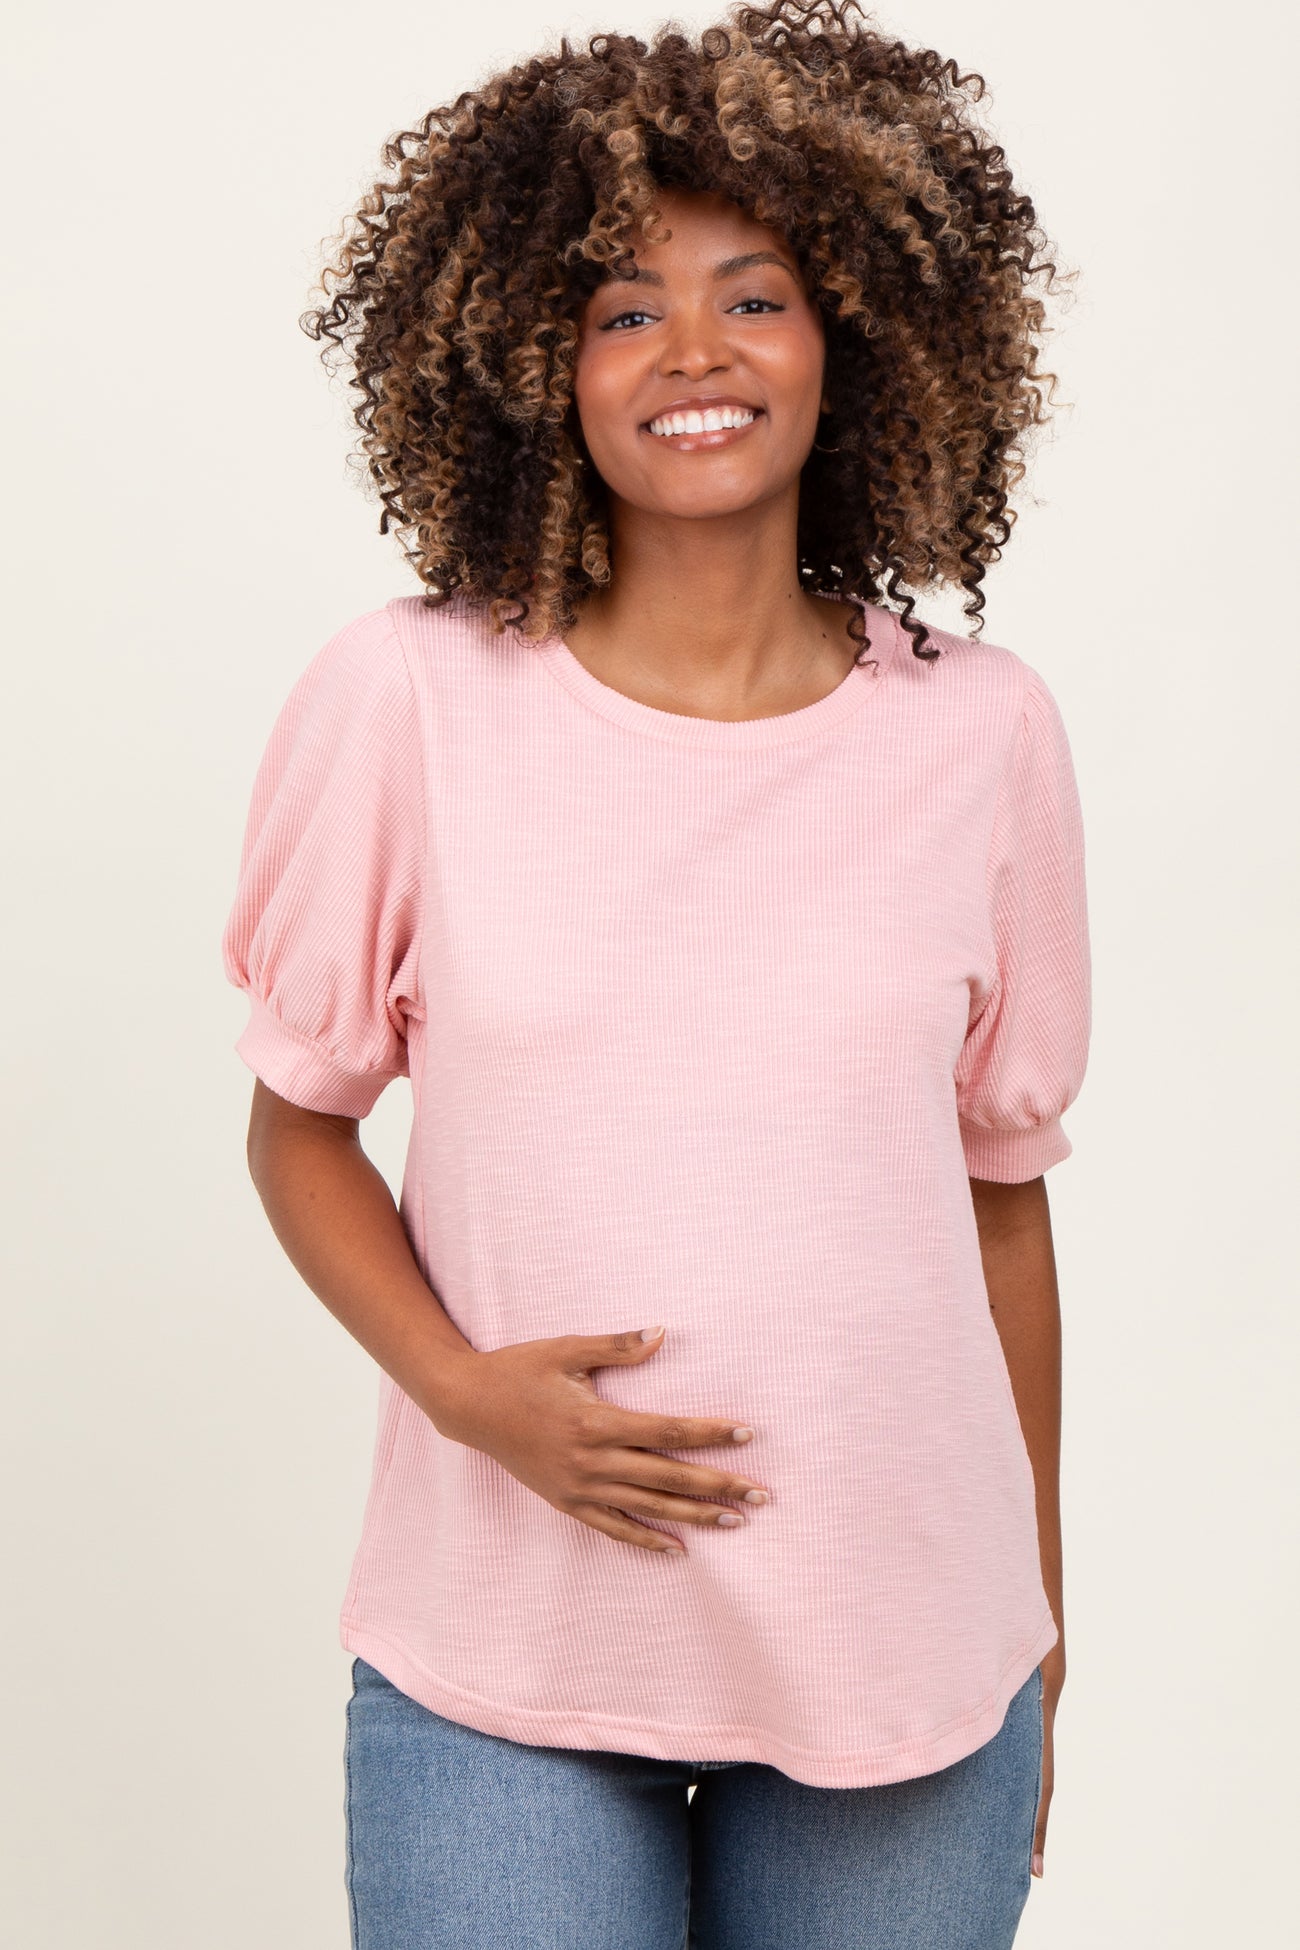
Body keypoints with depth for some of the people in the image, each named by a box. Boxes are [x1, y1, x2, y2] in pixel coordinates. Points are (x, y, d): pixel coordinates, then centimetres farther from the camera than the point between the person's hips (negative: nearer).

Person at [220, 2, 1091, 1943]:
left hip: (903, 1663, 2)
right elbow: (299, 1126, 3)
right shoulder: (402, 705, -7)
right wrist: (459, 1387, -13)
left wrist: (1037, 1615, 12)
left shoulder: (984, 732, -2)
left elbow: (1001, 1186, 6)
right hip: (498, 1663, -1)